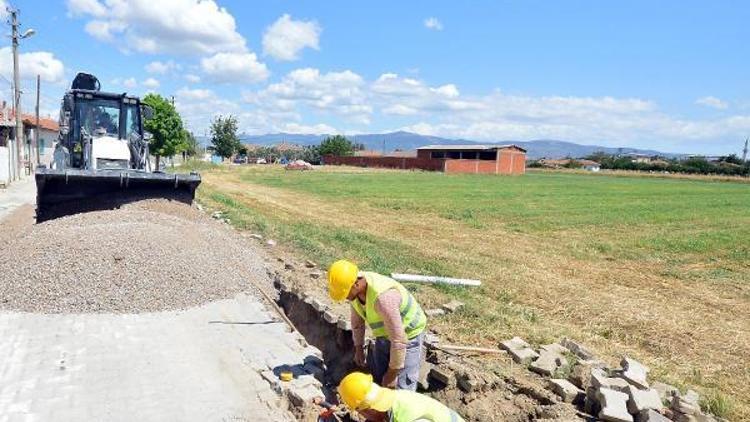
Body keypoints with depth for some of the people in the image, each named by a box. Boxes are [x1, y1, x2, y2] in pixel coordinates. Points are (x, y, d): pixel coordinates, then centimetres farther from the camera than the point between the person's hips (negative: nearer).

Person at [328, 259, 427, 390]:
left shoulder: (382, 296, -41)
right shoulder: (354, 286, -15)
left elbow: (399, 340, -34)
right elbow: (357, 319, 6)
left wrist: (392, 373, -23)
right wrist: (358, 348, 13)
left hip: (408, 336, -7)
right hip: (386, 334, 7)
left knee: (402, 391, -6)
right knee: (378, 380, 14)